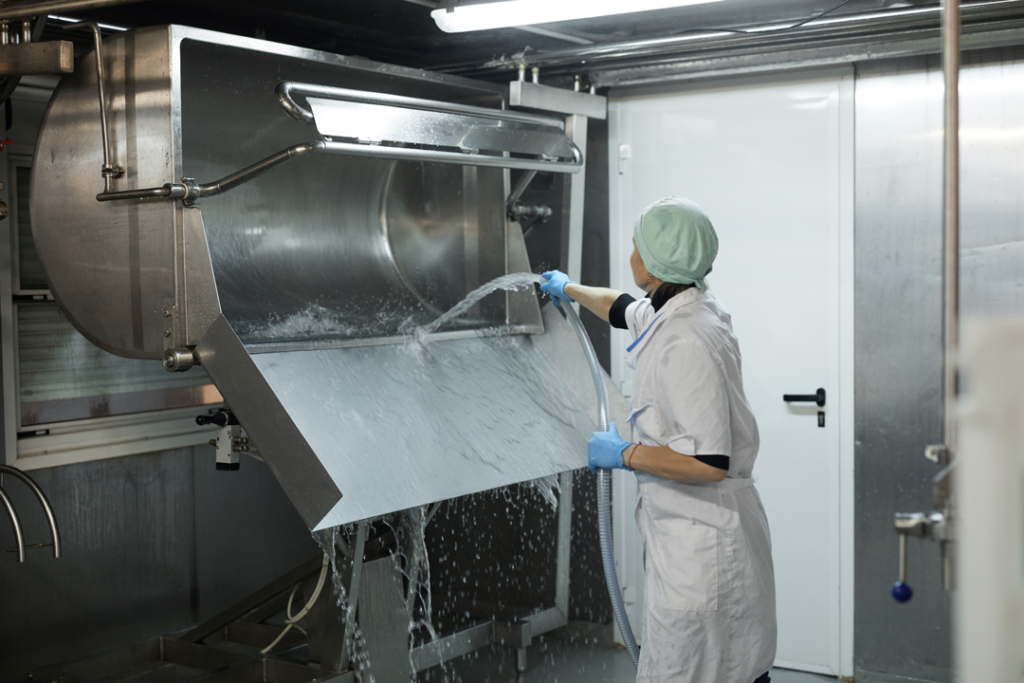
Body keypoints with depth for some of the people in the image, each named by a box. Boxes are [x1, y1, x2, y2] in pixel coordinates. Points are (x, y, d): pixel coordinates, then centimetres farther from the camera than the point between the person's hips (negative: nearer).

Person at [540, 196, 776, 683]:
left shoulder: (687, 343, -23)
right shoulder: (679, 311, 8)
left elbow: (707, 461, -28)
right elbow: (624, 310, 32)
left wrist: (624, 454, -14)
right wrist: (570, 289, 49)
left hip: (699, 545, -10)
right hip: (689, 537, 10)